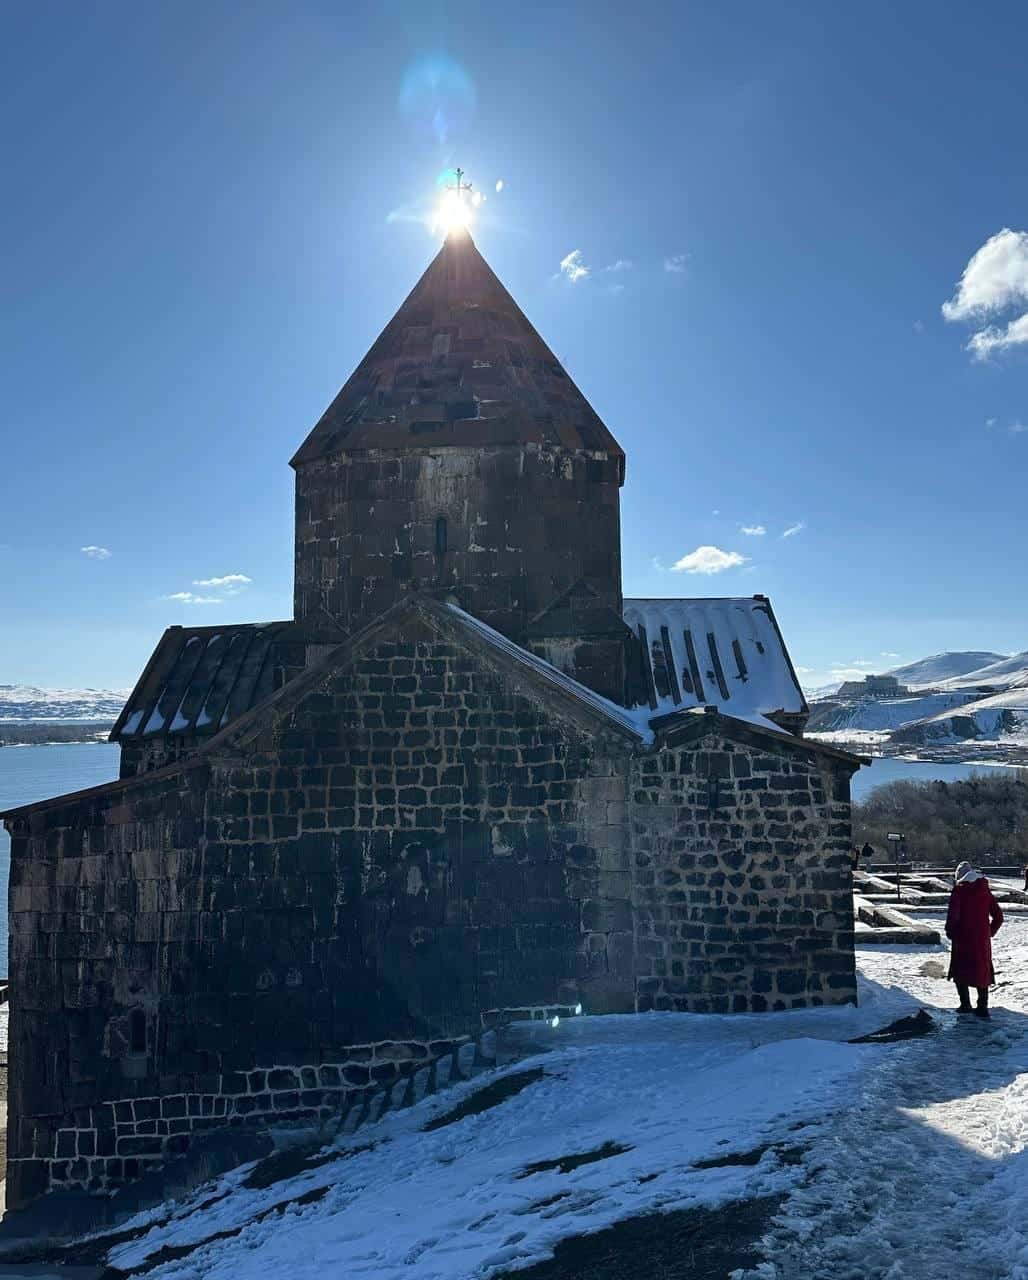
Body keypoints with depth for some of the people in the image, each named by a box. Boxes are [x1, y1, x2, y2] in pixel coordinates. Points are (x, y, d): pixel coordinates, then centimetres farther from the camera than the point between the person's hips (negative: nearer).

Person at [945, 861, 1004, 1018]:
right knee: (983, 971, 13)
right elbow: (998, 916, 6)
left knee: (960, 971, 10)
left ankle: (965, 1004, 9)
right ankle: (983, 1007, 12)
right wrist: (991, 931, 16)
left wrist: (950, 932, -2)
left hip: (963, 938, -4)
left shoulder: (958, 890, -10)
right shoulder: (985, 890, 4)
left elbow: (953, 915, -17)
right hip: (983, 939, 4)